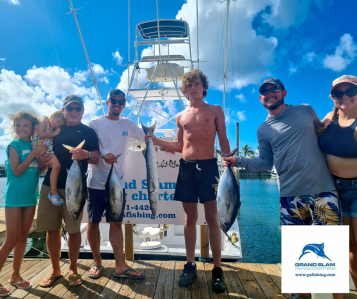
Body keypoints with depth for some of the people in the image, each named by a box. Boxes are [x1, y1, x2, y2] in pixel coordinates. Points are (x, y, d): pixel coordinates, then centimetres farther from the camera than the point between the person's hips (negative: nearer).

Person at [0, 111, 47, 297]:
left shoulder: (36, 145, 7)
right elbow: (17, 171, -16)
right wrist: (34, 153, -19)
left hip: (30, 196, 5)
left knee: (23, 236, 12)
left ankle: (15, 275, 26)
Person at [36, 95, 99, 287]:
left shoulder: (88, 132, 5)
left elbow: (96, 158, -4)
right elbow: (41, 153, 17)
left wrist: (86, 155, -27)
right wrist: (41, 159, -7)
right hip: (50, 185, 3)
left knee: (73, 230, 4)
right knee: (52, 229, 8)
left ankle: (73, 270, 23)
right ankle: (55, 269, 27)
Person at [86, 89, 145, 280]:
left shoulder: (128, 125, 9)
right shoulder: (95, 123, -1)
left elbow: (147, 139, 13)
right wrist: (103, 154, -24)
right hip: (96, 182, -2)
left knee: (116, 223, 7)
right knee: (93, 222, 8)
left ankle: (120, 266, 15)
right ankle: (97, 262, 27)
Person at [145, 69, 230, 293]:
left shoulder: (215, 111, 7)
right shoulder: (181, 116, 15)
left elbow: (224, 141, 5)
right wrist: (156, 141, 7)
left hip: (208, 166, -3)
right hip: (186, 167, 3)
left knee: (212, 218, 0)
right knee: (190, 217, 8)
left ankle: (217, 270, 13)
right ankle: (190, 266, 20)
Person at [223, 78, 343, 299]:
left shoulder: (306, 111, 7)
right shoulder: (263, 130, 8)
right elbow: (266, 163, 3)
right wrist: (239, 161, -9)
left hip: (323, 189, -1)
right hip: (291, 194, 1)